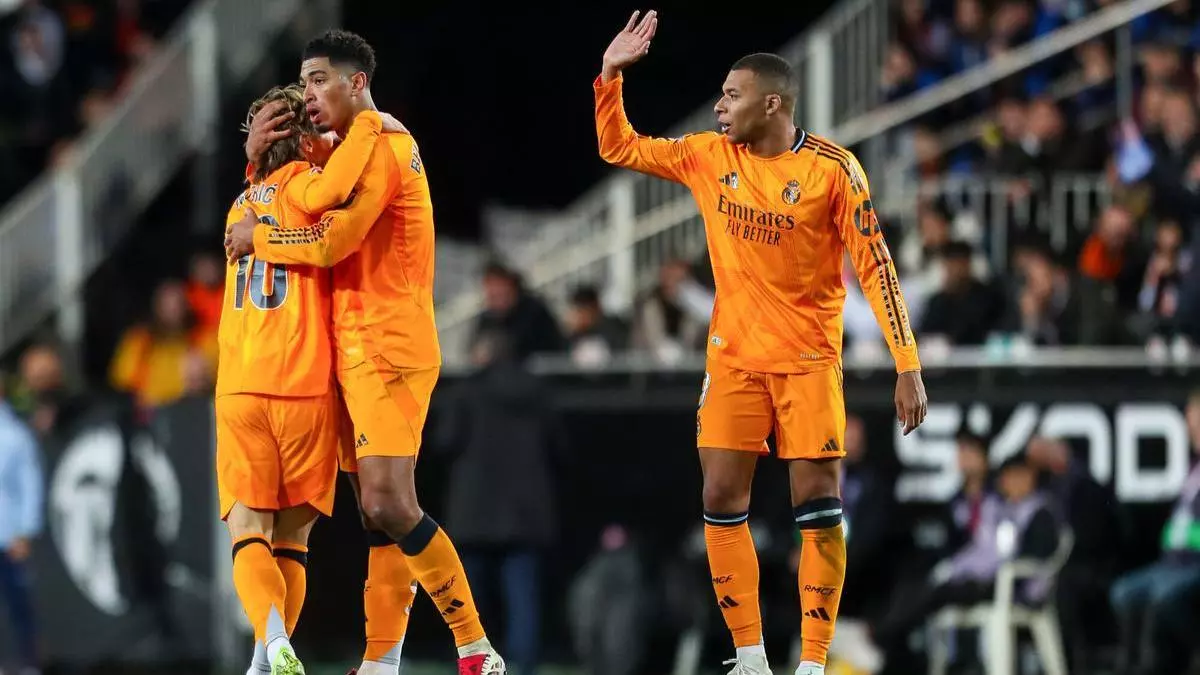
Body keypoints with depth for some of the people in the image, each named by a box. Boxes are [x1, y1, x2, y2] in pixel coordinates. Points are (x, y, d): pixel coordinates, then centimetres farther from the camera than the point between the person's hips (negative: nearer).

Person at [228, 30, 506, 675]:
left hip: (384, 350, -10)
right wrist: (258, 161, 9)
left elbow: (332, 241, -18)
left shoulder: (379, 143, -11)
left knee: (391, 506, -15)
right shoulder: (362, 148, 21)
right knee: (378, 512, 6)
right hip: (363, 350, 10)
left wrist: (255, 236, -4)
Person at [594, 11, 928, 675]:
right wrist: (610, 74, -2)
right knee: (721, 502, -2)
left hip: (808, 359, -4)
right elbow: (618, 147, 14)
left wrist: (907, 366, -14)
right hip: (733, 358, 4)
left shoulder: (831, 167, -11)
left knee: (819, 506, -7)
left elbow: (875, 266, -10)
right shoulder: (707, 156, 2)